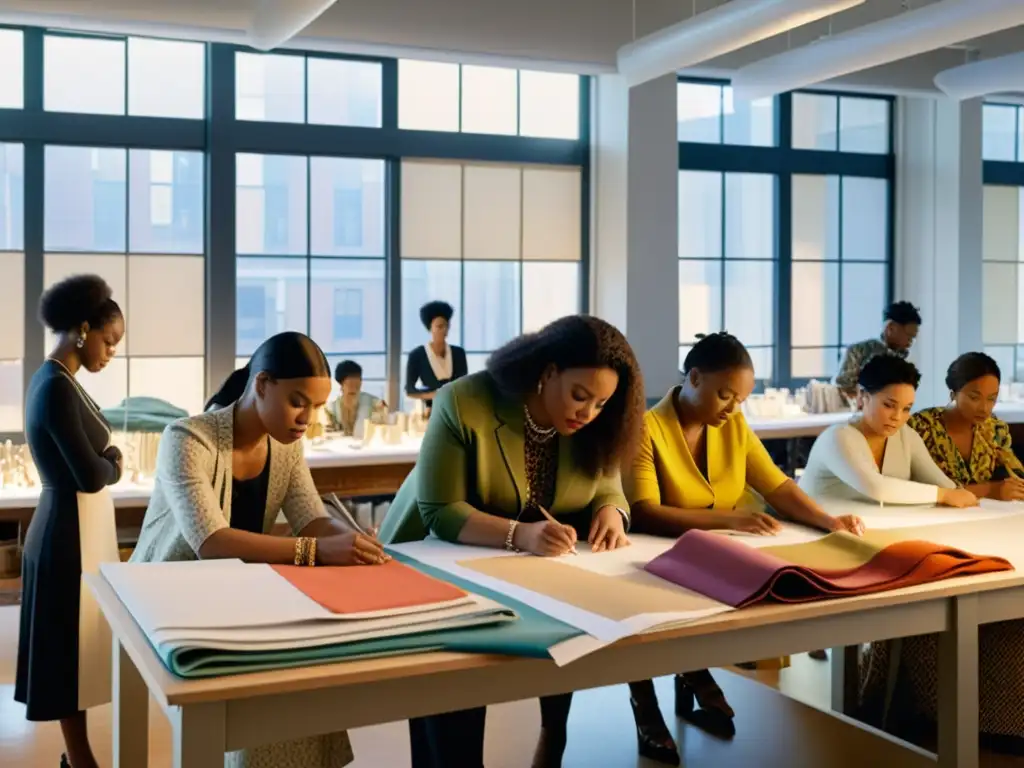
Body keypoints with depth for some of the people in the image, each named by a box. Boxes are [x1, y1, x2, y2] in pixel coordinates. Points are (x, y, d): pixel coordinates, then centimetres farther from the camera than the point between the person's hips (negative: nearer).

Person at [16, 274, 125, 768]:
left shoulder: (54, 380, 10)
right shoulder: (57, 388, -21)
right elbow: (91, 476, -23)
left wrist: (106, 460, -3)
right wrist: (116, 464, -4)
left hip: (75, 528, 10)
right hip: (72, 533, -10)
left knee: (76, 647, 17)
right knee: (72, 647, 1)